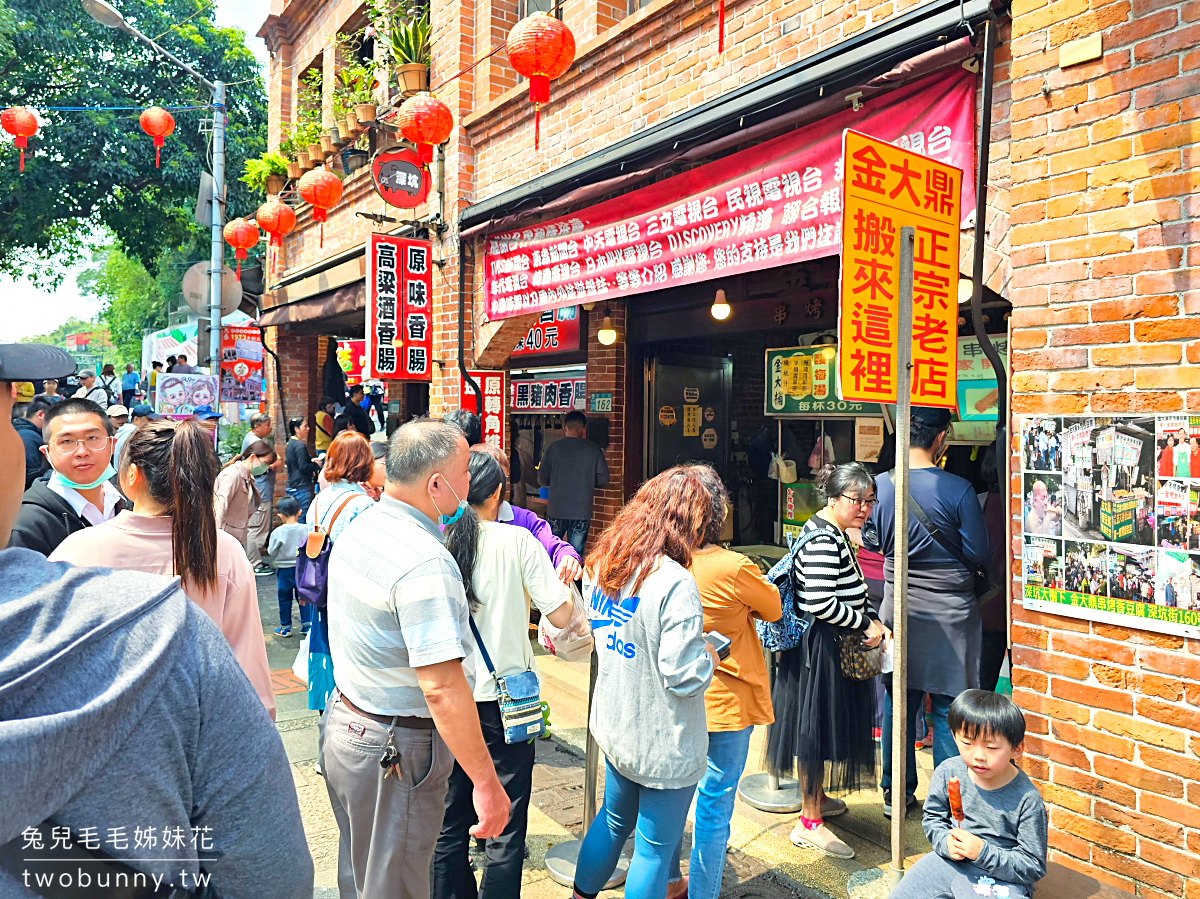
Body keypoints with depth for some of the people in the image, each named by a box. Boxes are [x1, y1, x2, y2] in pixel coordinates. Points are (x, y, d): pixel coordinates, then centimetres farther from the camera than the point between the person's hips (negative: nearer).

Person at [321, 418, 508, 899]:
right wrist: (486, 782, -25)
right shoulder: (425, 562, -28)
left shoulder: (356, 529, 2)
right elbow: (442, 688, -31)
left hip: (342, 719, 9)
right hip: (393, 751, -9)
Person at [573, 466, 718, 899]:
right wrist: (709, 658, -5)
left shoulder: (599, 565, -3)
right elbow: (684, 676, -26)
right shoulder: (675, 583, -27)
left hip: (614, 728, 8)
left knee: (614, 818, 29)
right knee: (655, 848, 13)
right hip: (664, 743, -7)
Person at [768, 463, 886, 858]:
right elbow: (821, 604, -29)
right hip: (821, 647, -11)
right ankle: (809, 823, 11)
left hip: (828, 644, 11)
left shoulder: (830, 532, 12)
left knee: (823, 722, 22)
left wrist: (872, 620, 5)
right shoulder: (824, 540, -23)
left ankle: (816, 797, 40)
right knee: (816, 725, -1)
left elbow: (849, 591, 21)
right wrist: (867, 624, -16)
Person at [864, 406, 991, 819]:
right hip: (950, 613, -3)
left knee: (899, 703, 13)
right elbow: (979, 554, -9)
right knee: (948, 707, 9)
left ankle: (896, 792, 25)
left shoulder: (881, 485, -6)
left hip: (899, 608, 3)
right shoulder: (958, 490, -16)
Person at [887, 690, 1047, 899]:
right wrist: (946, 841, -13)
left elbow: (1034, 867, -12)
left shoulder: (1027, 801, -18)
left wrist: (983, 853, -24)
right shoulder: (948, 772, -8)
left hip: (1000, 876, -4)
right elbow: (932, 817, 8)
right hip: (949, 862, 4)